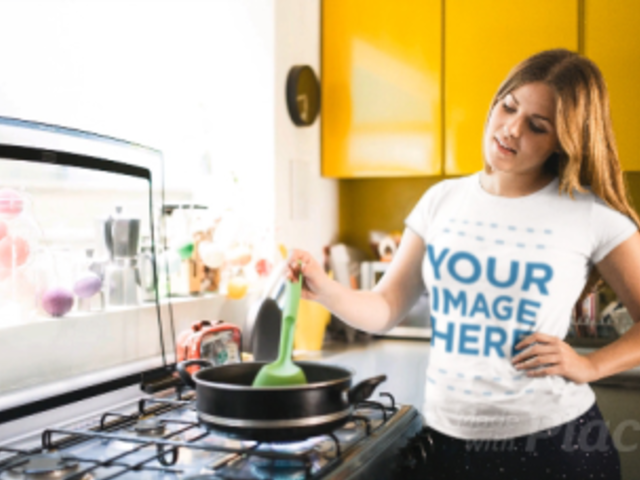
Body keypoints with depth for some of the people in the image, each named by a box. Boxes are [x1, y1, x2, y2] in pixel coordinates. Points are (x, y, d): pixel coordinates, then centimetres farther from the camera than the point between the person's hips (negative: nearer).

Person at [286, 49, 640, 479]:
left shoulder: (593, 217, -9)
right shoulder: (443, 200, 1)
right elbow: (386, 308, -1)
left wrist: (589, 365, -11)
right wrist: (324, 289, -17)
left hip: (553, 442, -3)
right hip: (448, 435, 3)